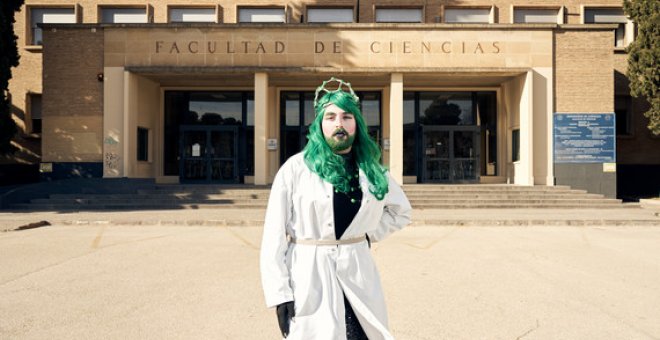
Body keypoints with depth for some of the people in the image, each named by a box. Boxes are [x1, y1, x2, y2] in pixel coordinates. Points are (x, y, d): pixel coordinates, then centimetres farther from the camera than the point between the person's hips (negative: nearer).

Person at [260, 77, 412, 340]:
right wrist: (280, 294, -10)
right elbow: (274, 236, -6)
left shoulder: (372, 170, 7)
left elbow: (401, 211, 24)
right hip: (308, 277, -3)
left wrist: (369, 234, 10)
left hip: (357, 275, 4)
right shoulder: (295, 169, -5)